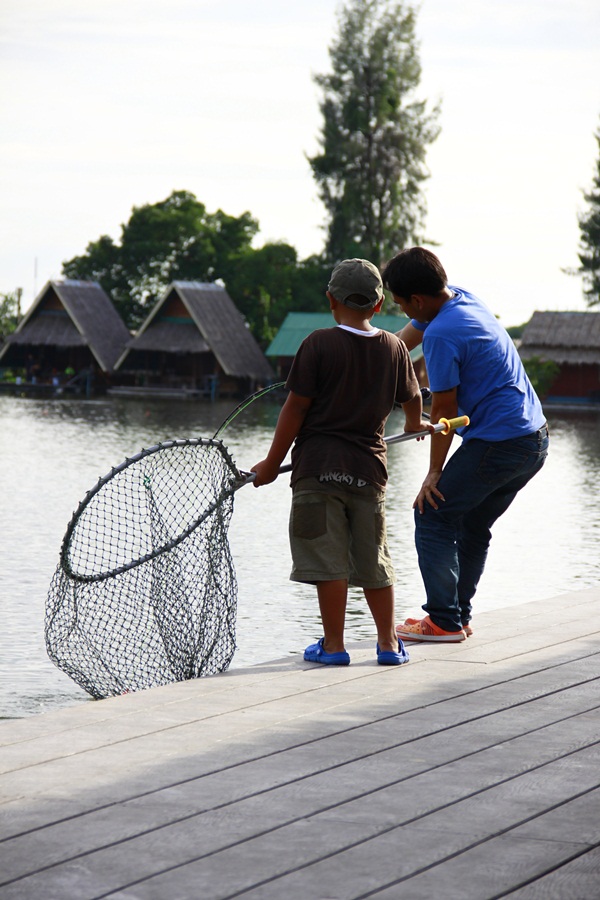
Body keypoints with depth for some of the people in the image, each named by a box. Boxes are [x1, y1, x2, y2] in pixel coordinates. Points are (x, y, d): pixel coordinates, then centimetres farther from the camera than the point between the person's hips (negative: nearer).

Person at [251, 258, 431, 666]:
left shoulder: (319, 345, -7)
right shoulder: (394, 348, 6)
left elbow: (296, 408, -7)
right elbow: (412, 399, 23)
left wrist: (272, 463, 1)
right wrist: (416, 425, 46)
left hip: (319, 467, -4)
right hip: (369, 468, 4)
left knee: (329, 559, 0)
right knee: (374, 559, 13)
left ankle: (333, 644, 3)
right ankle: (389, 643, 18)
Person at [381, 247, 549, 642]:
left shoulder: (441, 334, -18)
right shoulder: (464, 299, 11)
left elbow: (444, 410, -12)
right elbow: (404, 340, 26)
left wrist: (435, 472, -3)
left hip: (499, 443, -10)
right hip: (536, 439, 10)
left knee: (432, 514, -2)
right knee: (472, 525, 18)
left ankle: (444, 621, -3)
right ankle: (459, 616, 22)